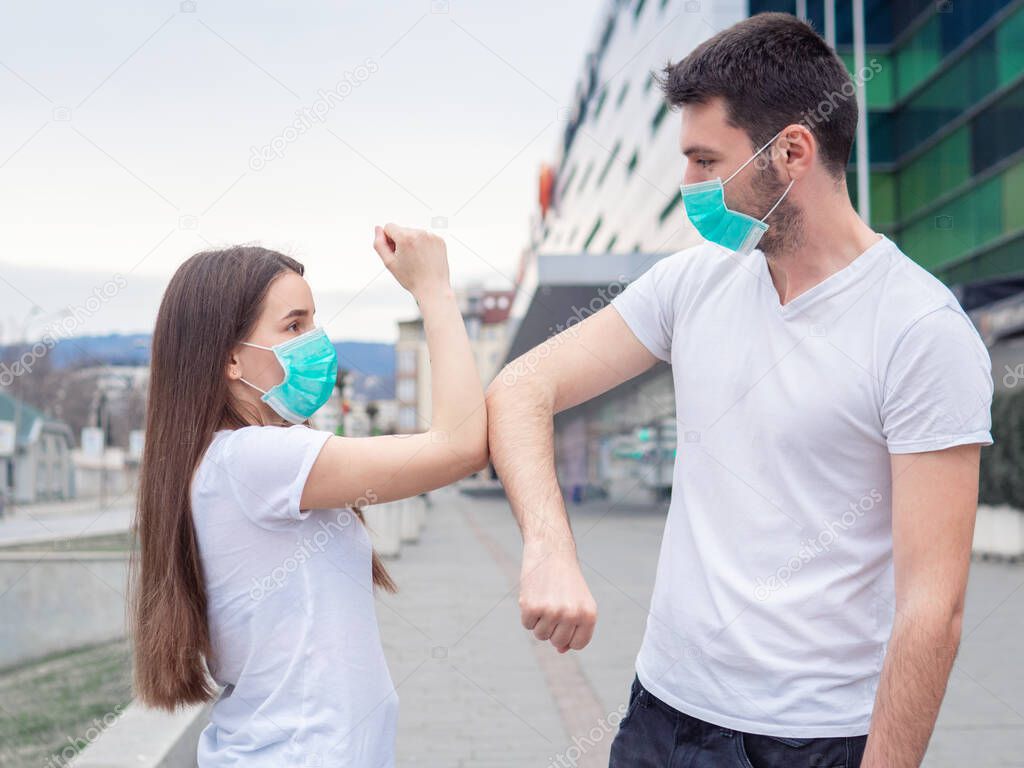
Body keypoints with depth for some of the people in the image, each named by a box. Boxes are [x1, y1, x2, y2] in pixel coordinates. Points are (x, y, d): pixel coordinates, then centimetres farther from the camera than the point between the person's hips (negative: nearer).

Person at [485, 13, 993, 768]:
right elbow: (522, 392, -1)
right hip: (666, 706, 5)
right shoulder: (693, 281, 2)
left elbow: (932, 607, -17)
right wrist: (549, 546, -18)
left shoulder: (923, 331, -15)